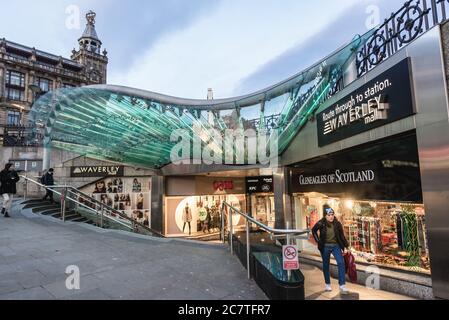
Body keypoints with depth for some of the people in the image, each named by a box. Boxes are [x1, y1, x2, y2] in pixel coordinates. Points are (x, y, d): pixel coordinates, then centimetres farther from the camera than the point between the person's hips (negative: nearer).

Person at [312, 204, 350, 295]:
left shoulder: (337, 224, -8)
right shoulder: (321, 224, -12)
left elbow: (342, 236, 1)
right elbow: (313, 231, 5)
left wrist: (345, 247, 0)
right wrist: (318, 241, 0)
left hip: (336, 246, 1)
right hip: (325, 247, -1)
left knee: (341, 263, -14)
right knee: (326, 265, 9)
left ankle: (342, 286, -8)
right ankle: (328, 285, 26)